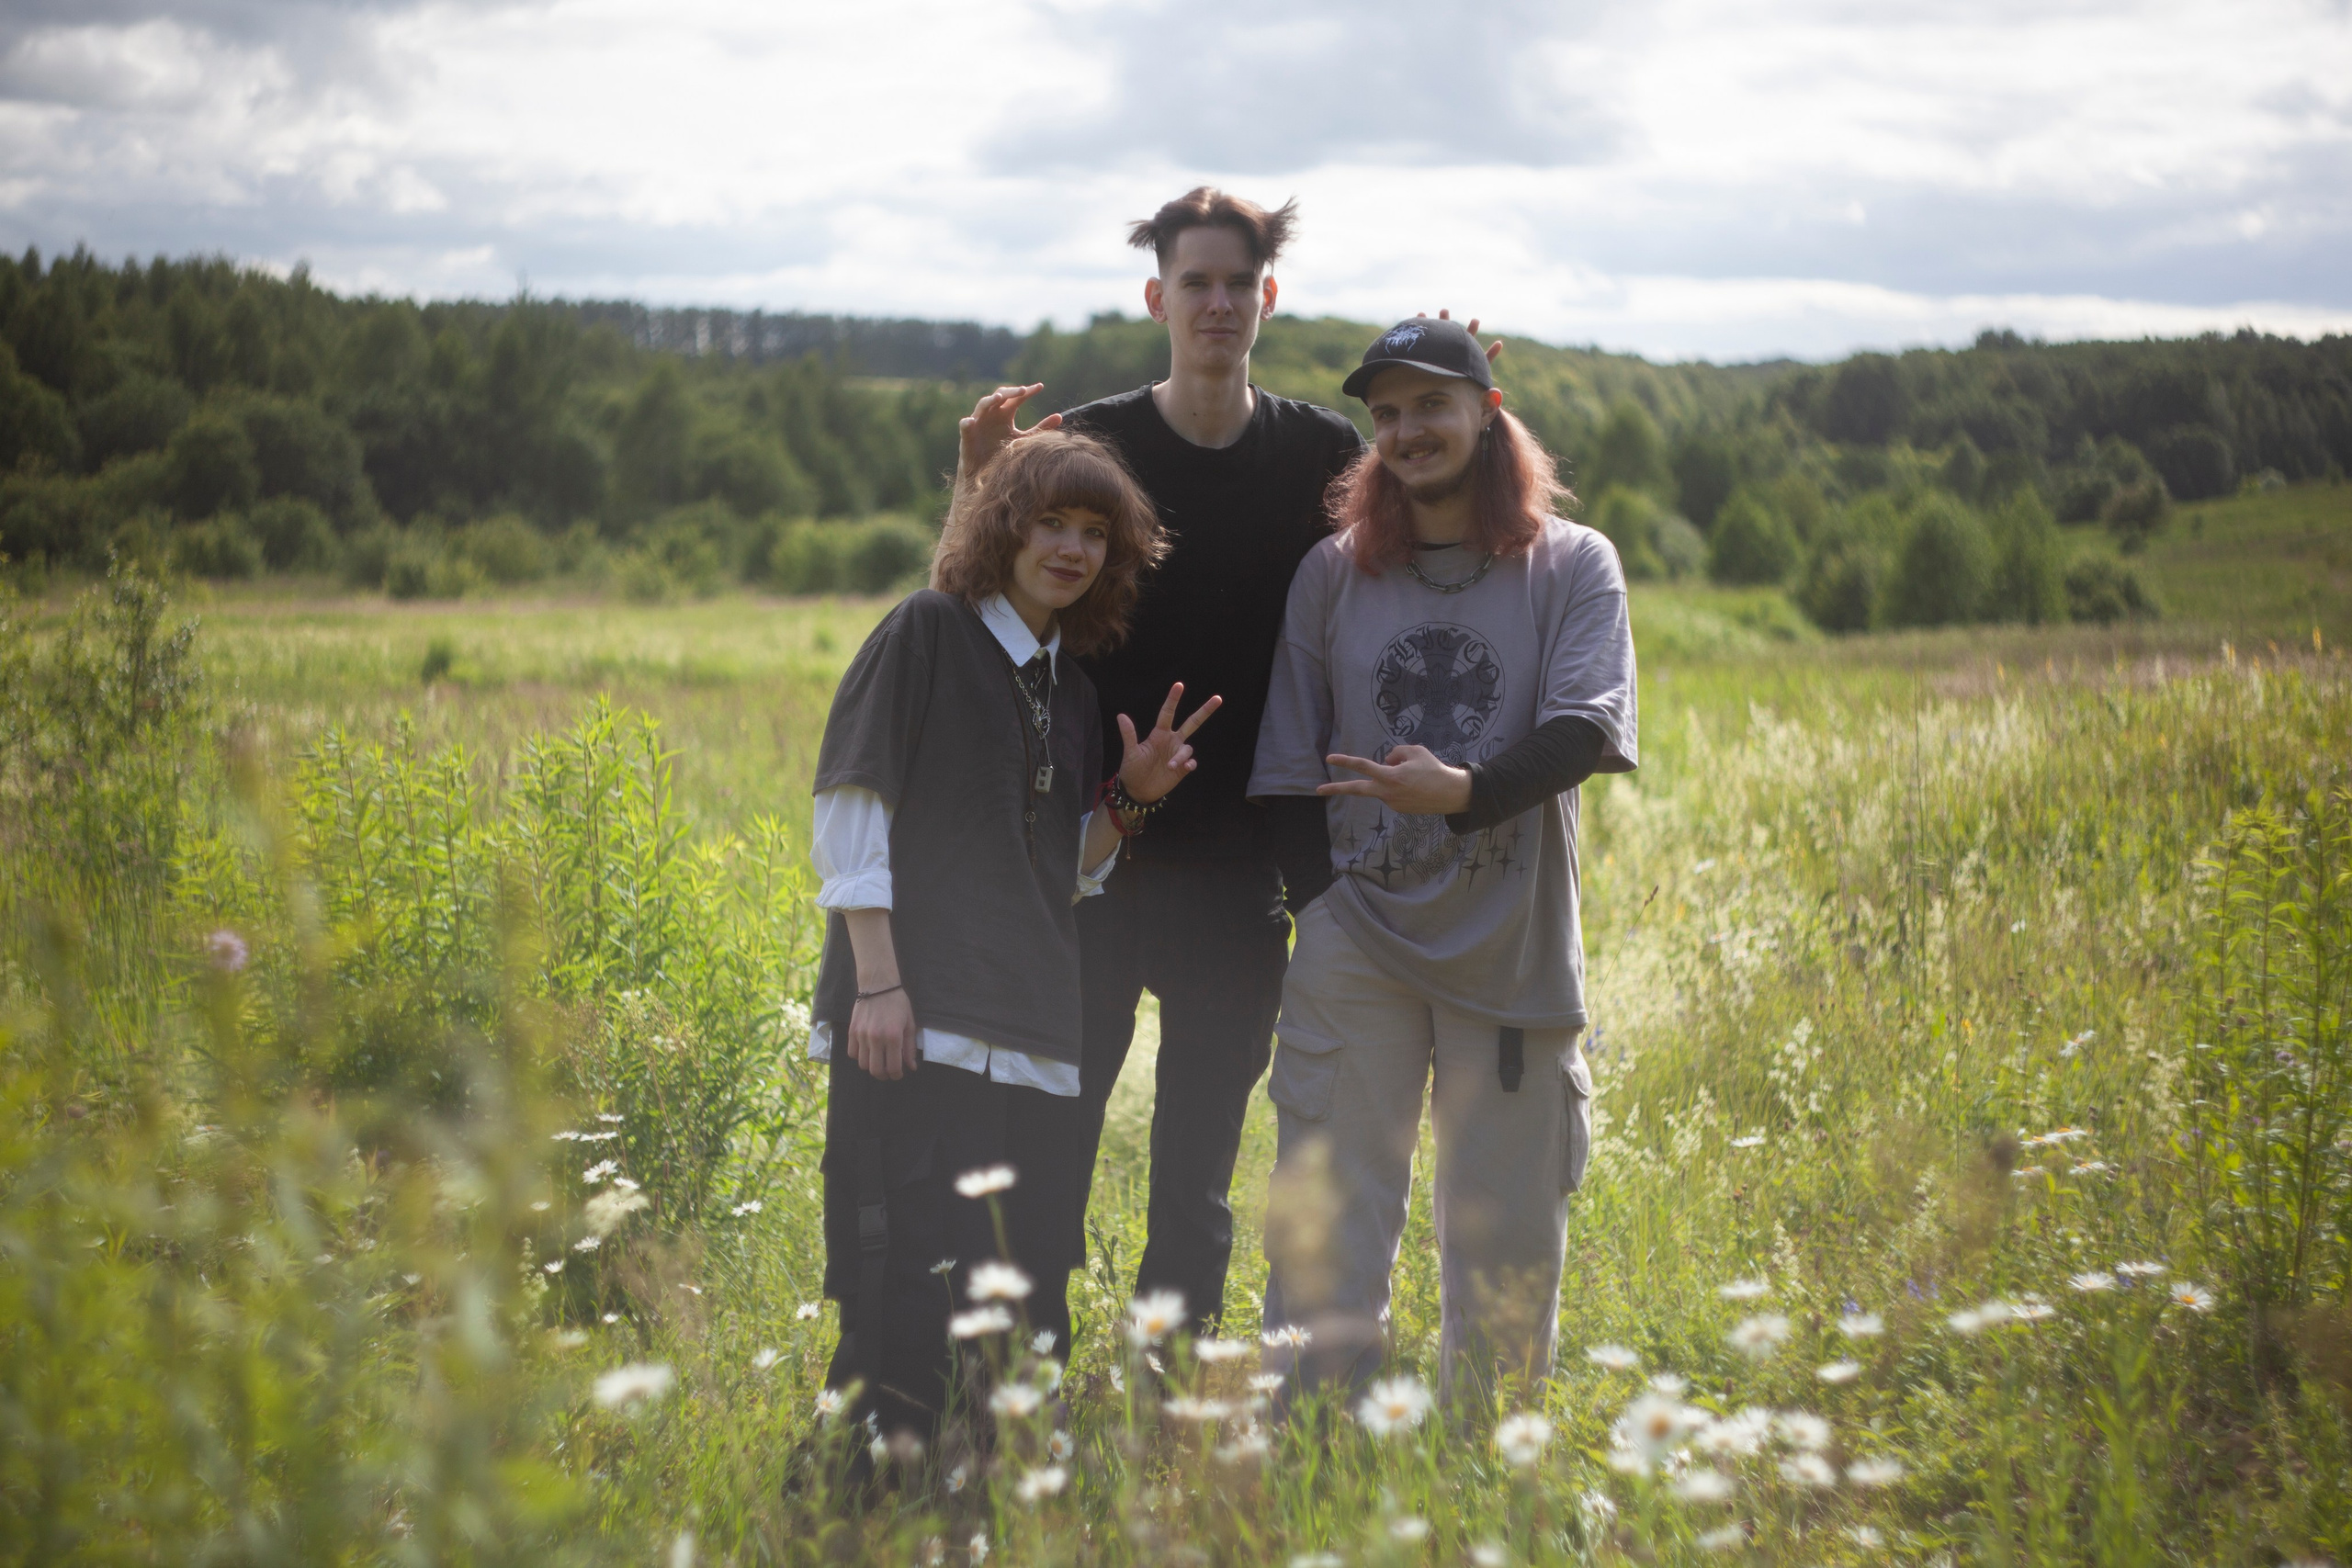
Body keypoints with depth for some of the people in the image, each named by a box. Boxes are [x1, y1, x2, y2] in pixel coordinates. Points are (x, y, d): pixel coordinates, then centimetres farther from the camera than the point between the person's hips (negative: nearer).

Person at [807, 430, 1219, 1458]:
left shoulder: (1073, 687, 19)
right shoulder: (924, 633, 0)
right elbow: (851, 812, -6)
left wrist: (1132, 797, 3)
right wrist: (876, 981, -14)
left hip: (1029, 1041, 7)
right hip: (915, 1023, -7)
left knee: (1010, 1290, 5)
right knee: (911, 1285, -12)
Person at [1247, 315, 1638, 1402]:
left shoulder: (1572, 566, 3)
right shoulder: (1333, 573, 8)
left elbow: (1585, 730, -11)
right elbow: (1290, 771, 10)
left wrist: (1465, 792, -27)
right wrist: (1324, 903, -2)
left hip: (1512, 954, -1)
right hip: (1355, 950, 1)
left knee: (1506, 1238, 6)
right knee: (1325, 1231, -2)